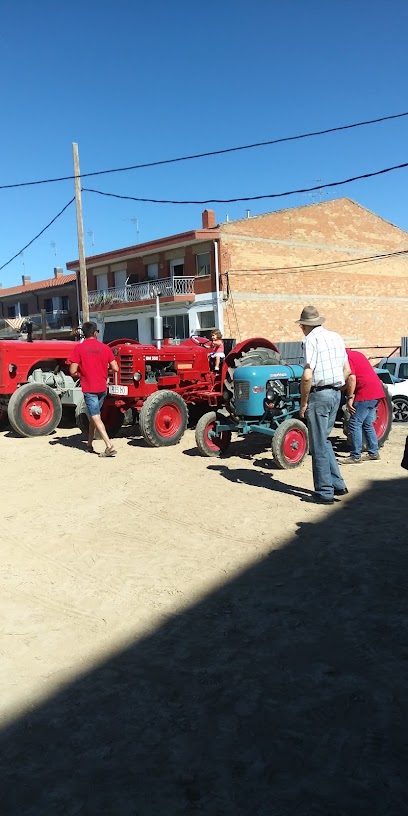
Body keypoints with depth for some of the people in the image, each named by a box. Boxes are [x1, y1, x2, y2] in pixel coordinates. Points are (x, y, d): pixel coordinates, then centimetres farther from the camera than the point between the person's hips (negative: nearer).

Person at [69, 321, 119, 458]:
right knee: (94, 415, 20)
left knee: (96, 417, -6)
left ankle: (109, 446, -18)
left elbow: (73, 371, -11)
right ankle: (89, 445, 29)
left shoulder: (78, 348, -8)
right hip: (102, 388, 4)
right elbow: (115, 368, -1)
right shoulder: (105, 348, 0)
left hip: (89, 388, -4)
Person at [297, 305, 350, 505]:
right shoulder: (336, 337, 12)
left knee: (319, 445, 2)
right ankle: (337, 484, 21)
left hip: (319, 394, -8)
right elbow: (347, 370, 16)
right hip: (335, 393, 8)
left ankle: (324, 492, 8)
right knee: (324, 440, 20)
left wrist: (303, 403, -10)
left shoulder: (311, 340, -12)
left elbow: (307, 377, -19)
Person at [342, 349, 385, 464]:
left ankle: (355, 456, -3)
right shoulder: (355, 354, 20)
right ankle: (373, 453, 24)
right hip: (376, 390, 10)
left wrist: (350, 398, -18)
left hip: (365, 394, -10)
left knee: (354, 424, -5)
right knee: (367, 424, 18)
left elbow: (351, 378, -22)